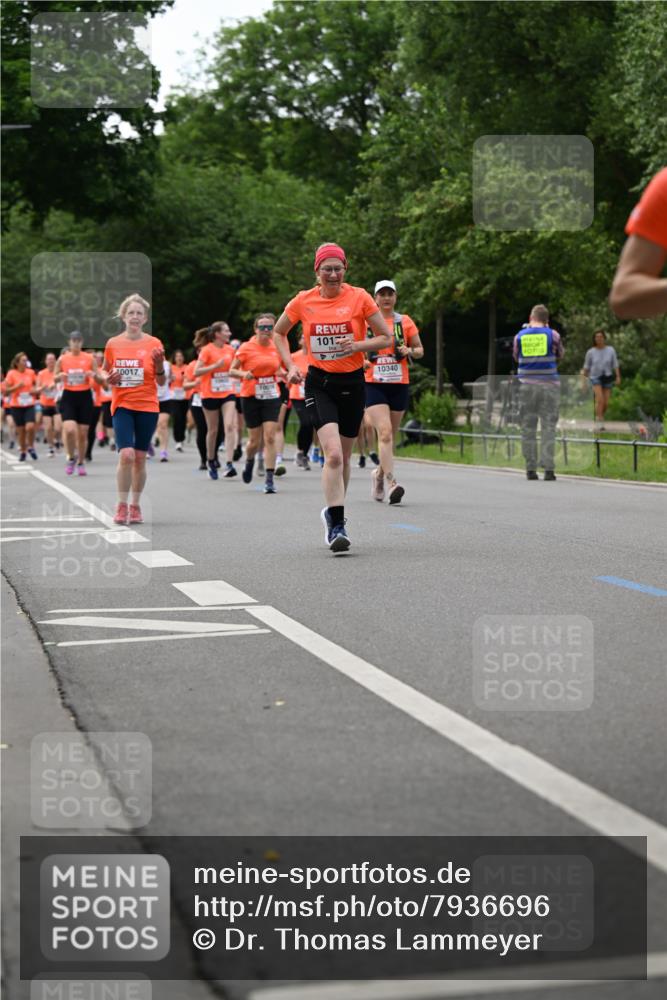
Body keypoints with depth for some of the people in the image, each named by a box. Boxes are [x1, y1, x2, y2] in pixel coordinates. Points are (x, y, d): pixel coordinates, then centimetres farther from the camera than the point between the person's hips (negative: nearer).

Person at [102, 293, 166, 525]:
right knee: (126, 454, -16)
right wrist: (109, 380, -7)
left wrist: (159, 366, -16)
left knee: (140, 458, 5)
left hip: (147, 407, 1)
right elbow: (105, 373, 15)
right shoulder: (113, 344, 3)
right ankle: (122, 506, -6)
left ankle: (135, 506, 18)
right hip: (122, 406, -1)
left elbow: (161, 382, 4)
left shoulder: (154, 344, 0)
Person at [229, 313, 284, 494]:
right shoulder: (246, 348, -6)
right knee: (254, 440, 5)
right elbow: (232, 370, -2)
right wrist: (243, 374, -22)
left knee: (270, 438, -10)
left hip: (272, 397, 2)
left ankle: (269, 479, -9)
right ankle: (249, 462, 39)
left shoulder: (277, 347, 4)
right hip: (251, 397, -2)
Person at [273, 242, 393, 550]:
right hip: (319, 383, -1)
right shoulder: (303, 301, -1)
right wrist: (290, 365, 3)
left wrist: (357, 345, -17)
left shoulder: (359, 297, -4)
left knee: (343, 457, 11)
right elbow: (278, 332, 16)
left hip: (352, 383, 1)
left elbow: (387, 338, 0)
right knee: (333, 454, -19)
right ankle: (337, 525, -18)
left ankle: (333, 512, 33)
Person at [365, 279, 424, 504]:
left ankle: (379, 473, 34)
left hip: (399, 385, 3)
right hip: (374, 384, -3)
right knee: (384, 433, -18)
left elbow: (420, 350, 13)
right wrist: (361, 361, -8)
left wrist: (409, 351, -9)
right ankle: (391, 483, -24)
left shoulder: (405, 322, 8)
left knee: (390, 436, 10)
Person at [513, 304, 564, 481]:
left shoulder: (520, 336, 4)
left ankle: (530, 469, 4)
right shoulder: (552, 335, -1)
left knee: (528, 428, 6)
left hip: (526, 385, 1)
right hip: (549, 385, -1)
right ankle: (549, 468, -7)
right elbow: (559, 355, 14)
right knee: (548, 428, 0)